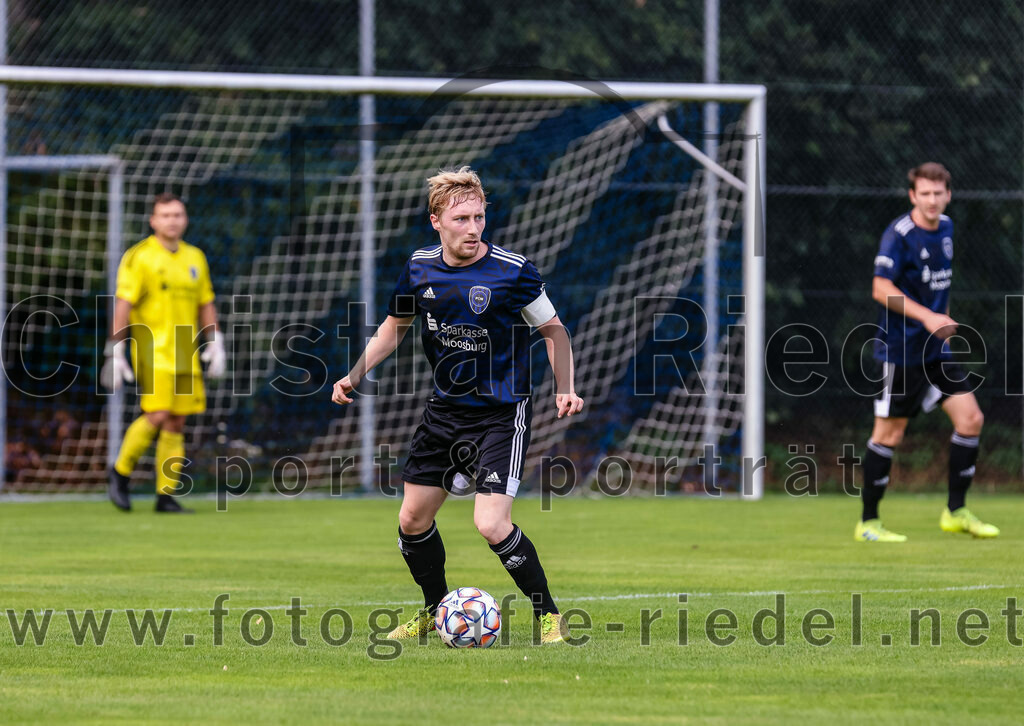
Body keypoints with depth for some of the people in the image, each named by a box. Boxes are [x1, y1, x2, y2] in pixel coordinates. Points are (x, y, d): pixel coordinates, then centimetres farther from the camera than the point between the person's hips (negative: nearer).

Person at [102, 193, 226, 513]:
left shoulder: (195, 258, 13)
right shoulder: (139, 257, -5)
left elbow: (205, 304, 20)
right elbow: (123, 305, -9)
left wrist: (215, 344, 12)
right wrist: (115, 352, -14)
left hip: (185, 354, 6)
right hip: (151, 349, -6)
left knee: (177, 423, 3)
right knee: (157, 415, -17)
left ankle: (166, 495, 6)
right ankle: (121, 471, 4)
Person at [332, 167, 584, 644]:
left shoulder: (512, 271, -15)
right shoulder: (420, 268, -1)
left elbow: (553, 329, -2)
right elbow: (395, 326, 16)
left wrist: (565, 389, -14)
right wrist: (354, 376, 5)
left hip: (503, 413, -6)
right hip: (446, 408, 6)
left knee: (491, 524, -19)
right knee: (412, 520, 10)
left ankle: (549, 617, -3)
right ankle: (436, 610, 33)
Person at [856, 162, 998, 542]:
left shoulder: (946, 228, 9)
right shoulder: (900, 234, -15)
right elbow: (881, 289, -20)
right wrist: (927, 317, -25)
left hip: (936, 349, 8)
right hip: (901, 350, -8)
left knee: (970, 419, 2)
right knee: (889, 434, -3)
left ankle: (956, 511, 11)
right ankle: (868, 522, 6)